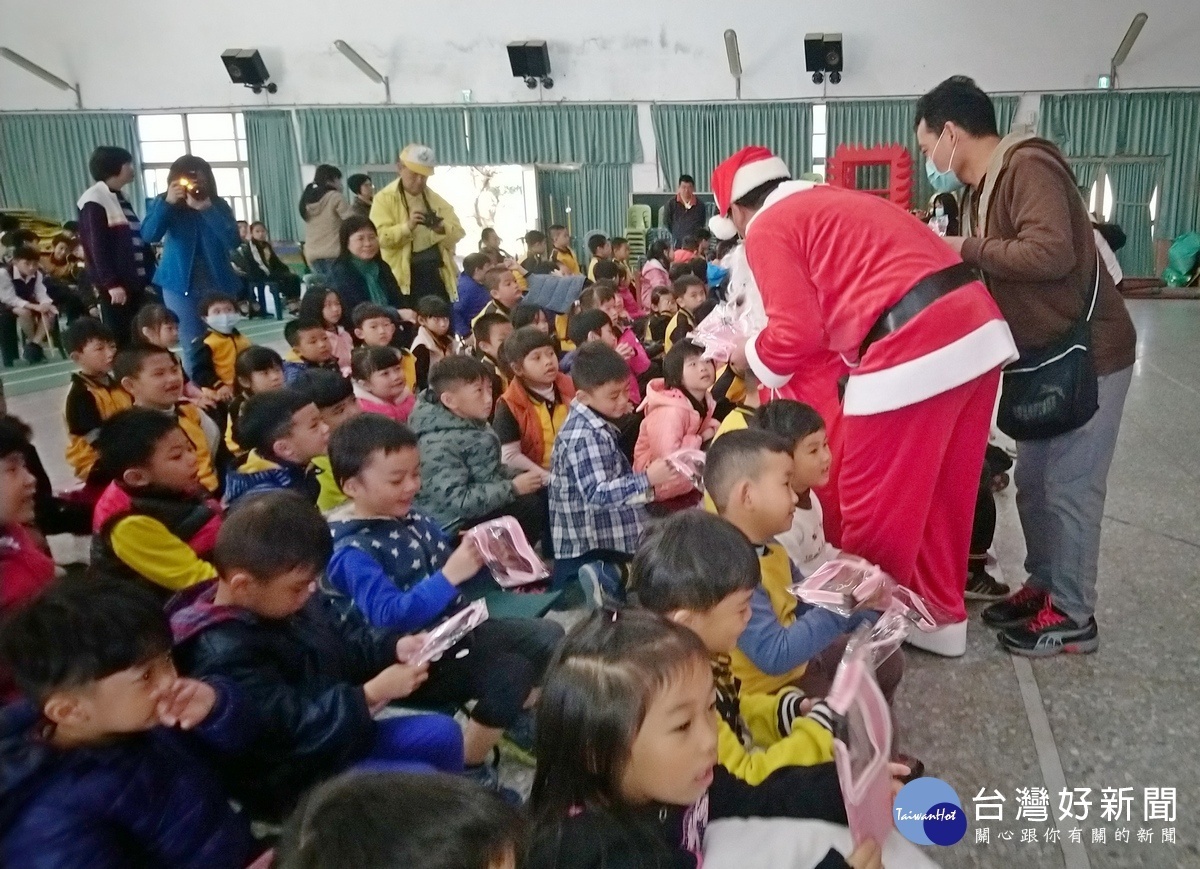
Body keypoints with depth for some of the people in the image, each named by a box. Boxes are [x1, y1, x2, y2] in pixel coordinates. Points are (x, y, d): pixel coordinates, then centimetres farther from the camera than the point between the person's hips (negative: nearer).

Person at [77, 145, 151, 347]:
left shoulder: (120, 199, 18)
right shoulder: (94, 201, -8)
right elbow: (97, 246, -14)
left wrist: (148, 277, 16)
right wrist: (111, 283, -20)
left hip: (135, 282, 8)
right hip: (115, 286, -8)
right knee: (119, 341, -5)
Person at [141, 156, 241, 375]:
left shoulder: (218, 204, 1)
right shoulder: (164, 203, 2)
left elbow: (233, 241, -13)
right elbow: (148, 236, -14)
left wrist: (207, 208, -22)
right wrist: (167, 202, -26)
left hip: (219, 284, 1)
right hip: (182, 285, -1)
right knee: (193, 348, 0)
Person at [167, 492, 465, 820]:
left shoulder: (283, 597, -3)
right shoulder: (225, 654, -31)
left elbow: (345, 638, 10)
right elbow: (292, 725, -30)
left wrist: (393, 647, -8)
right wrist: (372, 694, -29)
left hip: (336, 734, 9)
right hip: (291, 779, -9)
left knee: (443, 733, 9)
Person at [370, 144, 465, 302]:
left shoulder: (436, 199, 14)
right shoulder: (384, 198, -1)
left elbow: (459, 232, 5)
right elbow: (379, 236, -13)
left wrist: (442, 228, -17)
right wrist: (407, 226, -28)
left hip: (438, 274, 5)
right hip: (406, 277, -4)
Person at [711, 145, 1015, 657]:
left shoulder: (767, 228, 1)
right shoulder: (827, 202, 27)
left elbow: (797, 331, -7)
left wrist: (751, 358, 14)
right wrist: (791, 387, 36)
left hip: (914, 350, -10)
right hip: (976, 330, 10)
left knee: (875, 504, 7)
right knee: (940, 491, 21)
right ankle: (938, 615, 36)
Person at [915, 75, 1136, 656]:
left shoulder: (1028, 166, -19)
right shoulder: (985, 188, 11)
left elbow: (1051, 253, -32)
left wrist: (966, 249, -22)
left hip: (1089, 352, -10)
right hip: (1046, 355, 10)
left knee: (1069, 487, -2)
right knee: (1033, 481, 15)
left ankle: (1072, 617, 11)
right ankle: (1045, 587, 29)